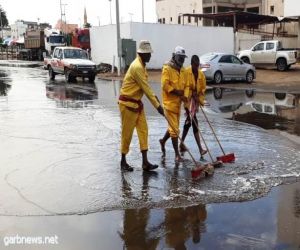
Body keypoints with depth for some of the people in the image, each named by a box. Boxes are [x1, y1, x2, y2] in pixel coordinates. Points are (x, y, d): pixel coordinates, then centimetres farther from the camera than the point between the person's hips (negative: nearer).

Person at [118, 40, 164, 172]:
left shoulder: (141, 65, 10)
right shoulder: (137, 67, -21)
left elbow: (145, 87, 18)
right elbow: (146, 88, -22)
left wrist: (155, 96, 12)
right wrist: (157, 105, -20)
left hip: (137, 103, 10)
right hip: (128, 104, -10)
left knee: (143, 130, 6)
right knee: (127, 133, 1)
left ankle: (145, 162, 8)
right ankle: (123, 161, 16)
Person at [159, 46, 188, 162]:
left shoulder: (182, 69, 13)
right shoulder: (167, 68, -11)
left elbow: (184, 85, 17)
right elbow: (165, 85, -19)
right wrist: (178, 92, -18)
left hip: (178, 102, 8)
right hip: (169, 102, -8)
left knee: (173, 126, 18)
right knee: (174, 129, -5)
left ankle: (163, 141, 42)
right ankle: (177, 154, 3)